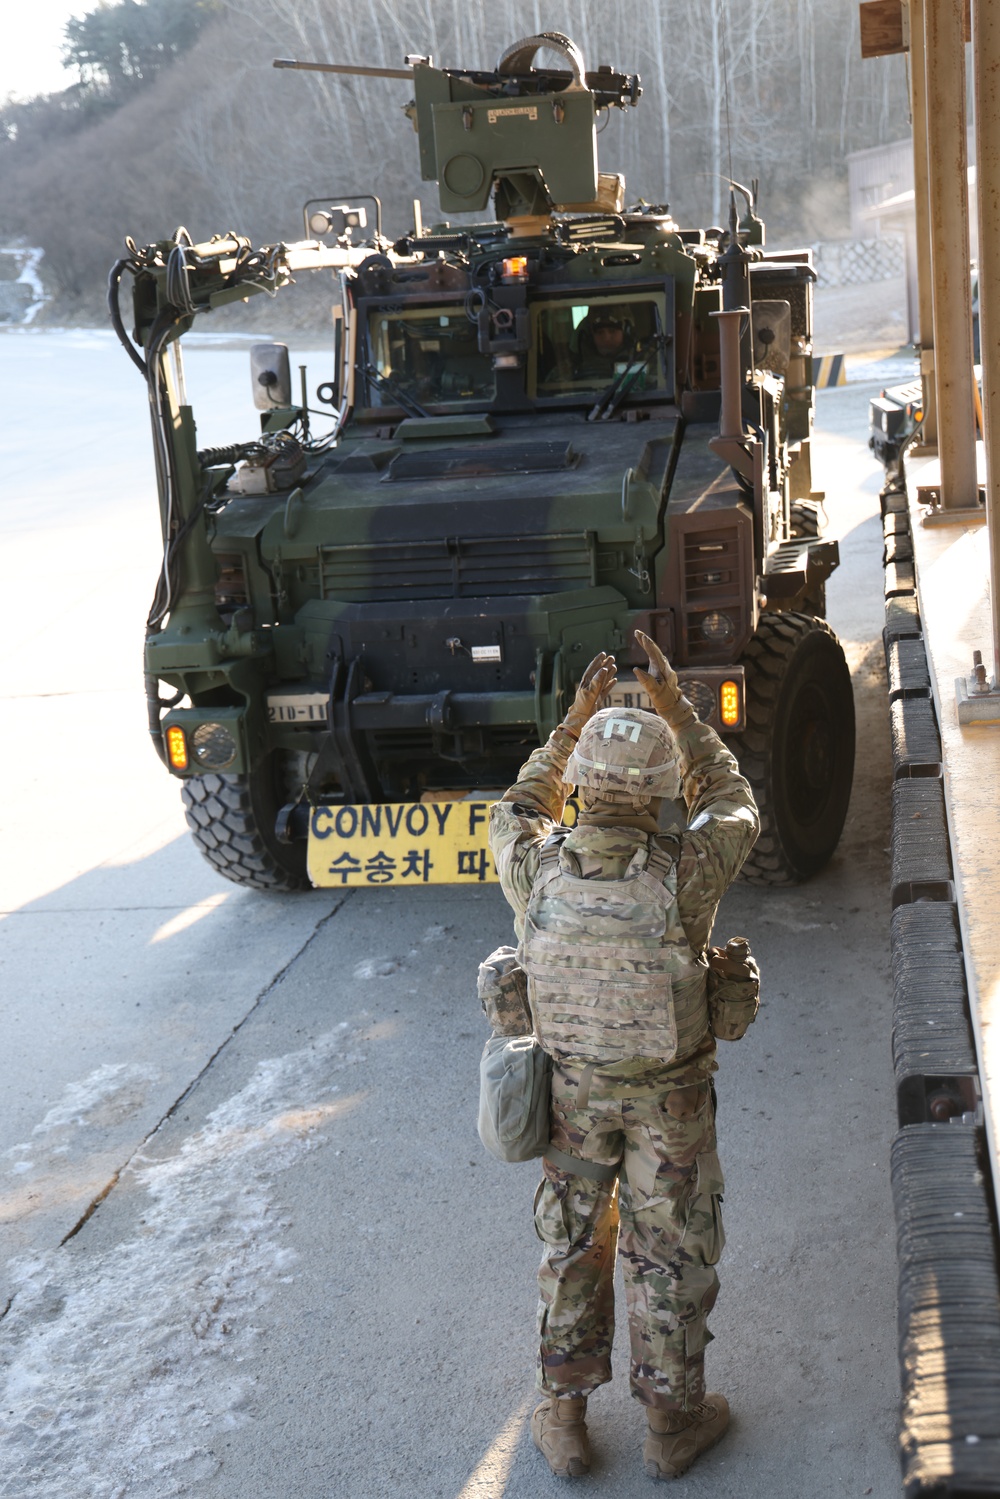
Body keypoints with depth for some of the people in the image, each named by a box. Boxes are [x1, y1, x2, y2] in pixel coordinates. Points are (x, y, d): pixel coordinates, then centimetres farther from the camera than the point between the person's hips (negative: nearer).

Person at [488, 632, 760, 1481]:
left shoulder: (533, 869, -18)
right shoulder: (683, 876, -25)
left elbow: (517, 810, 8)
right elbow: (734, 809, -1)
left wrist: (576, 720, 8)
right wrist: (676, 711, 2)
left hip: (570, 1094, 2)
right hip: (668, 1100, -2)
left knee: (571, 1252, 20)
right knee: (670, 1257, 16)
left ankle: (564, 1421, 32)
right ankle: (673, 1424, 31)